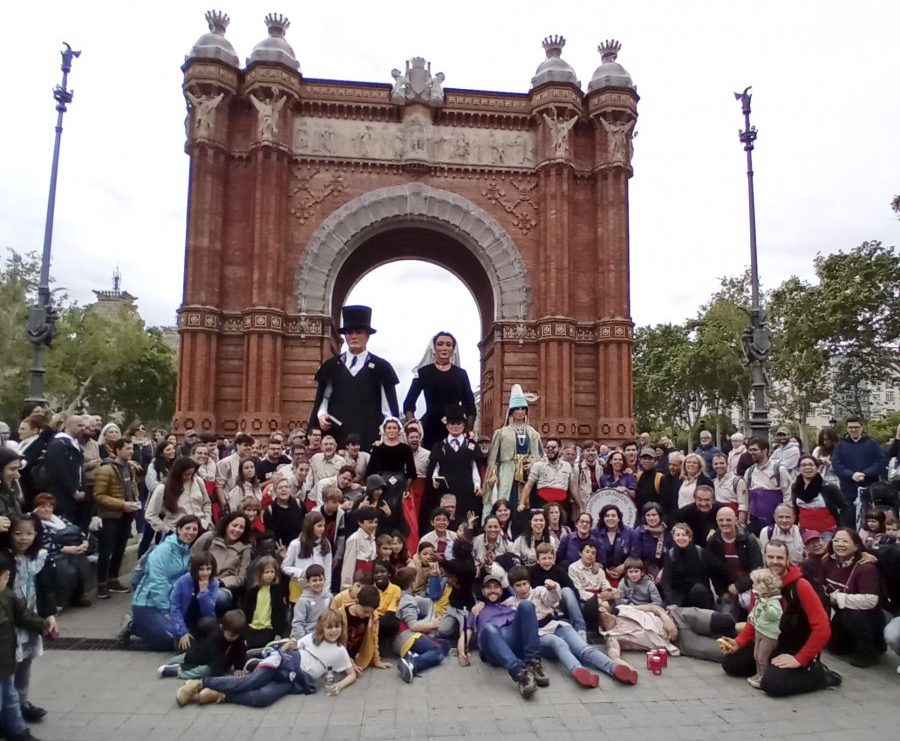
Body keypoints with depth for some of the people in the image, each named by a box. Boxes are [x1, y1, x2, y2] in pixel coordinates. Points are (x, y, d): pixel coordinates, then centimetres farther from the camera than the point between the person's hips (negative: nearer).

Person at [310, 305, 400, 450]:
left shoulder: (381, 367, 5)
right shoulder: (331, 366, 12)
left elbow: (390, 406, 2)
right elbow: (322, 397, 17)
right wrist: (321, 415, -2)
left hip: (369, 436, -2)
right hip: (336, 435, 2)